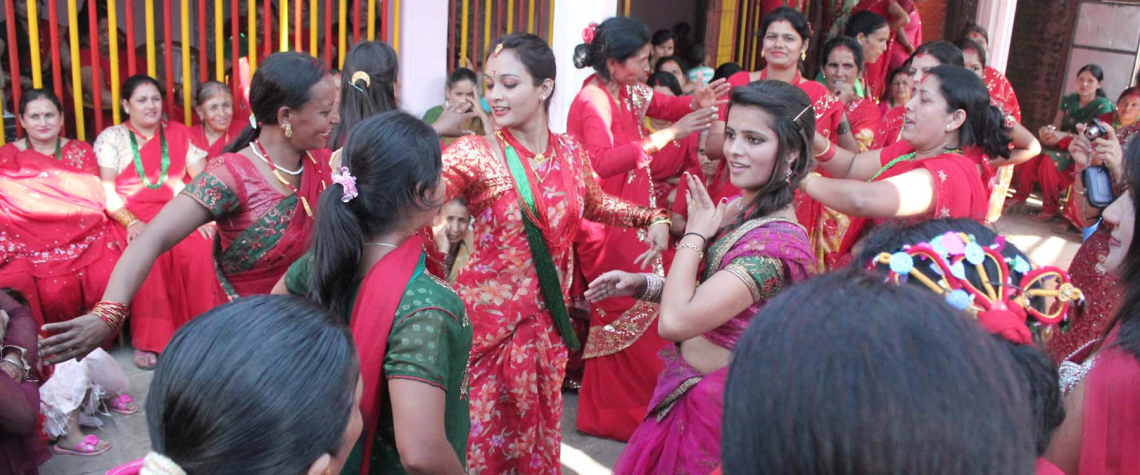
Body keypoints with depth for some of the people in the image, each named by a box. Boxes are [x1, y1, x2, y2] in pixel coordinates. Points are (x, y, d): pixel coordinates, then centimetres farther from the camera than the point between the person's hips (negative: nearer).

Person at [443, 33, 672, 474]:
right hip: (489, 318, -4)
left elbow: (595, 204, 21)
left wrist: (653, 217, 10)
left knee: (538, 436, 17)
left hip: (547, 321, 4)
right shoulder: (476, 154, -12)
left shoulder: (571, 153, 2)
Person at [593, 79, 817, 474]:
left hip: (715, 402, -8)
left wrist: (694, 234, -20)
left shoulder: (775, 241, -28)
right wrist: (643, 284, -3)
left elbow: (676, 321, -32)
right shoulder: (743, 211, 1)